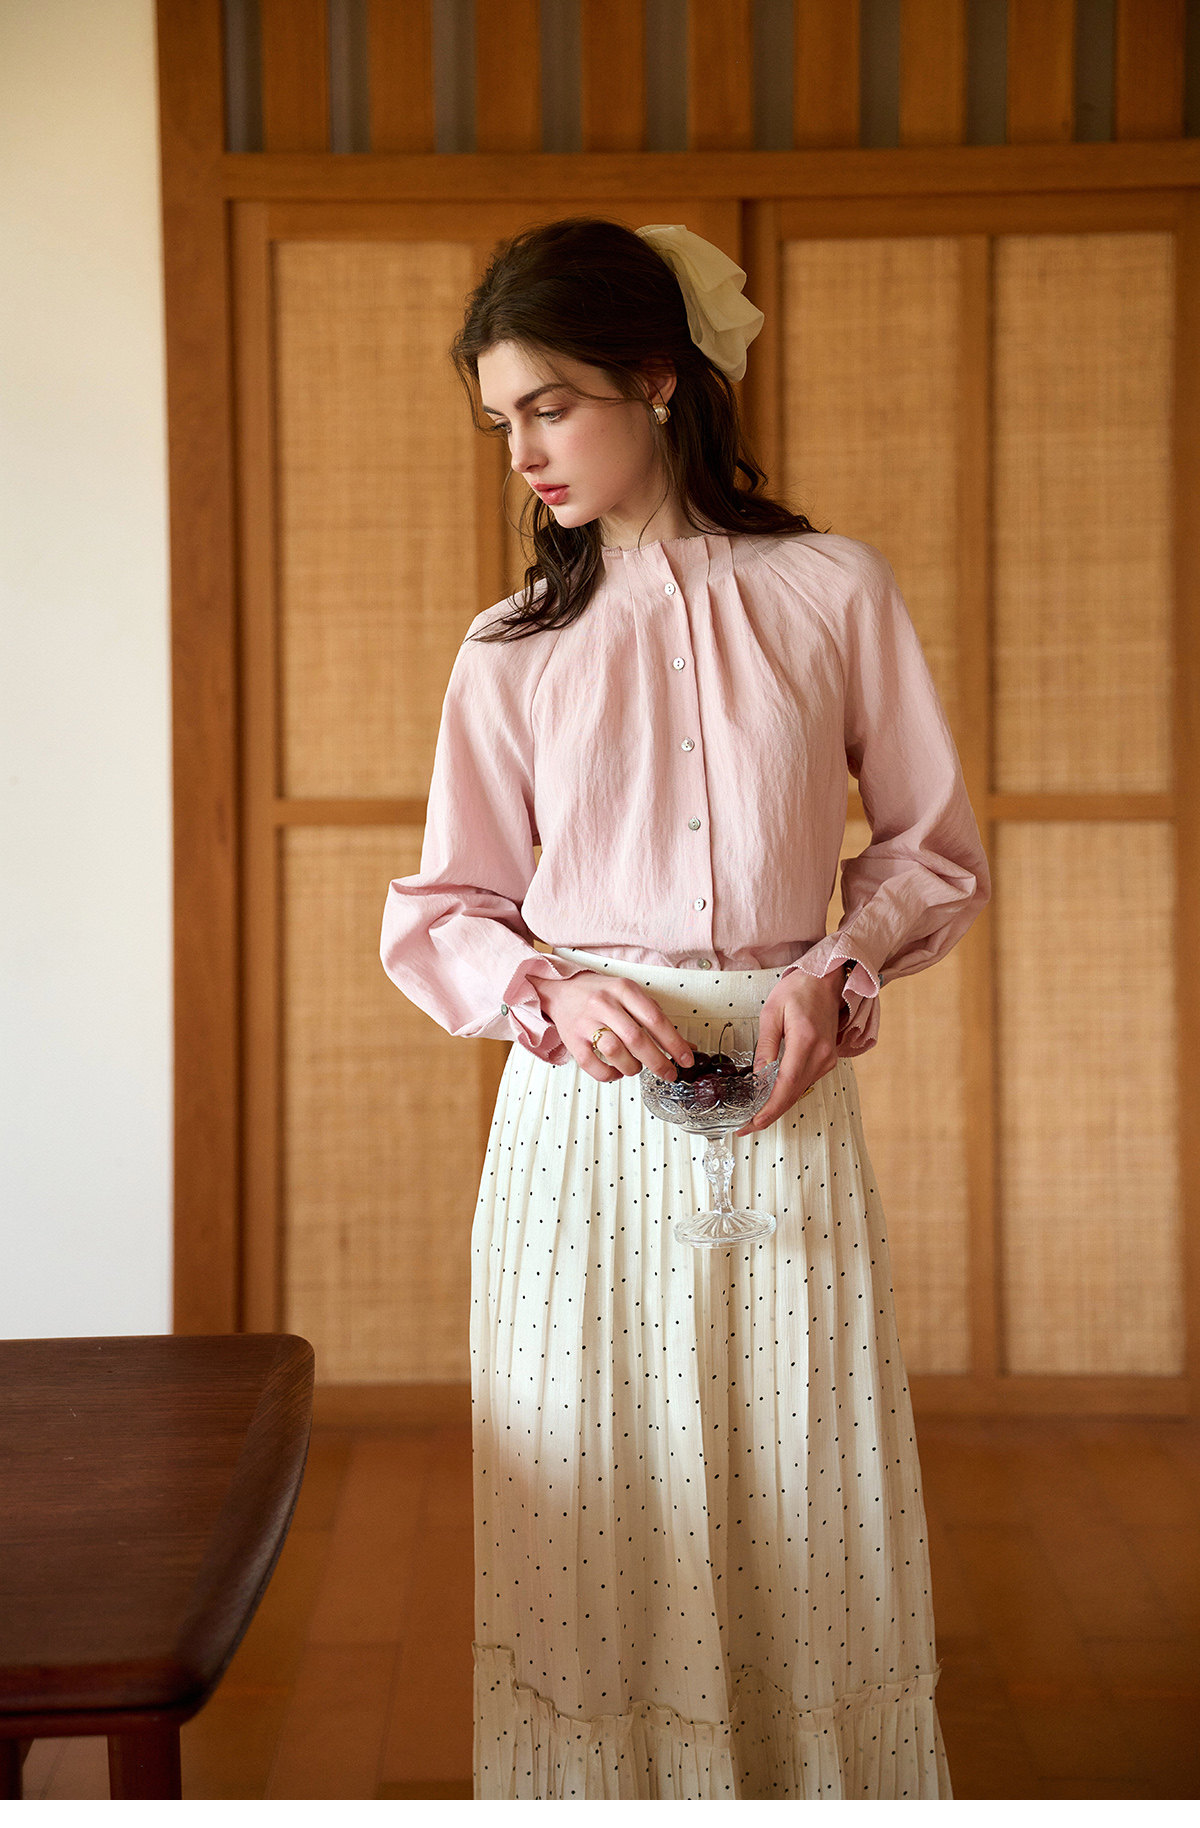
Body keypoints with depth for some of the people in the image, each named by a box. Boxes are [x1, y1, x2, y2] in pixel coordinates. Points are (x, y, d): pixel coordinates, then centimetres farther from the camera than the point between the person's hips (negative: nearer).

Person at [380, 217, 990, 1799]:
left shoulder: (833, 591, 1)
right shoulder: (511, 651, 5)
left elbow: (938, 852, 8)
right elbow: (436, 916, 7)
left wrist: (841, 971, -9)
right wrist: (549, 992, -12)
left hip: (787, 1111, 0)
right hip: (583, 1119, 1)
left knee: (802, 1518, 5)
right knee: (594, 1526, 4)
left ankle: (812, 1784, 23)